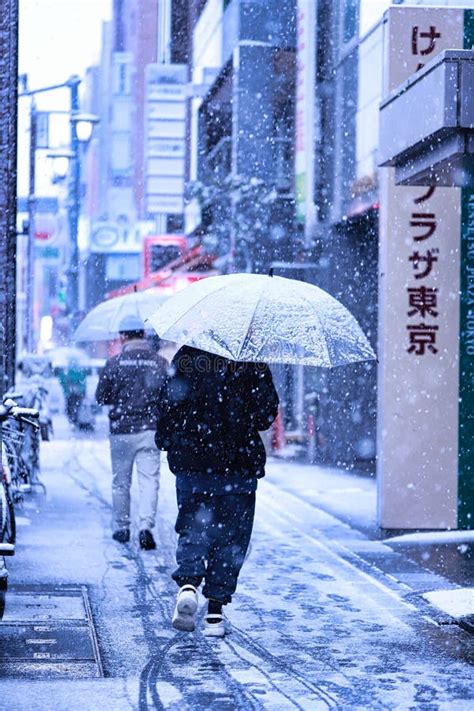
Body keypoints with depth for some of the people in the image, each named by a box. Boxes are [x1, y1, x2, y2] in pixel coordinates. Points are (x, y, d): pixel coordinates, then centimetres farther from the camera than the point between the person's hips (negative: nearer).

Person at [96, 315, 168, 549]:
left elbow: (101, 397, 0)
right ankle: (146, 525, -17)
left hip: (122, 430, 0)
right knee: (149, 480, 0)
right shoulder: (160, 362, -1)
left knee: (121, 482, 13)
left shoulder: (114, 363, -6)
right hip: (150, 430, 1)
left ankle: (121, 528, 21)